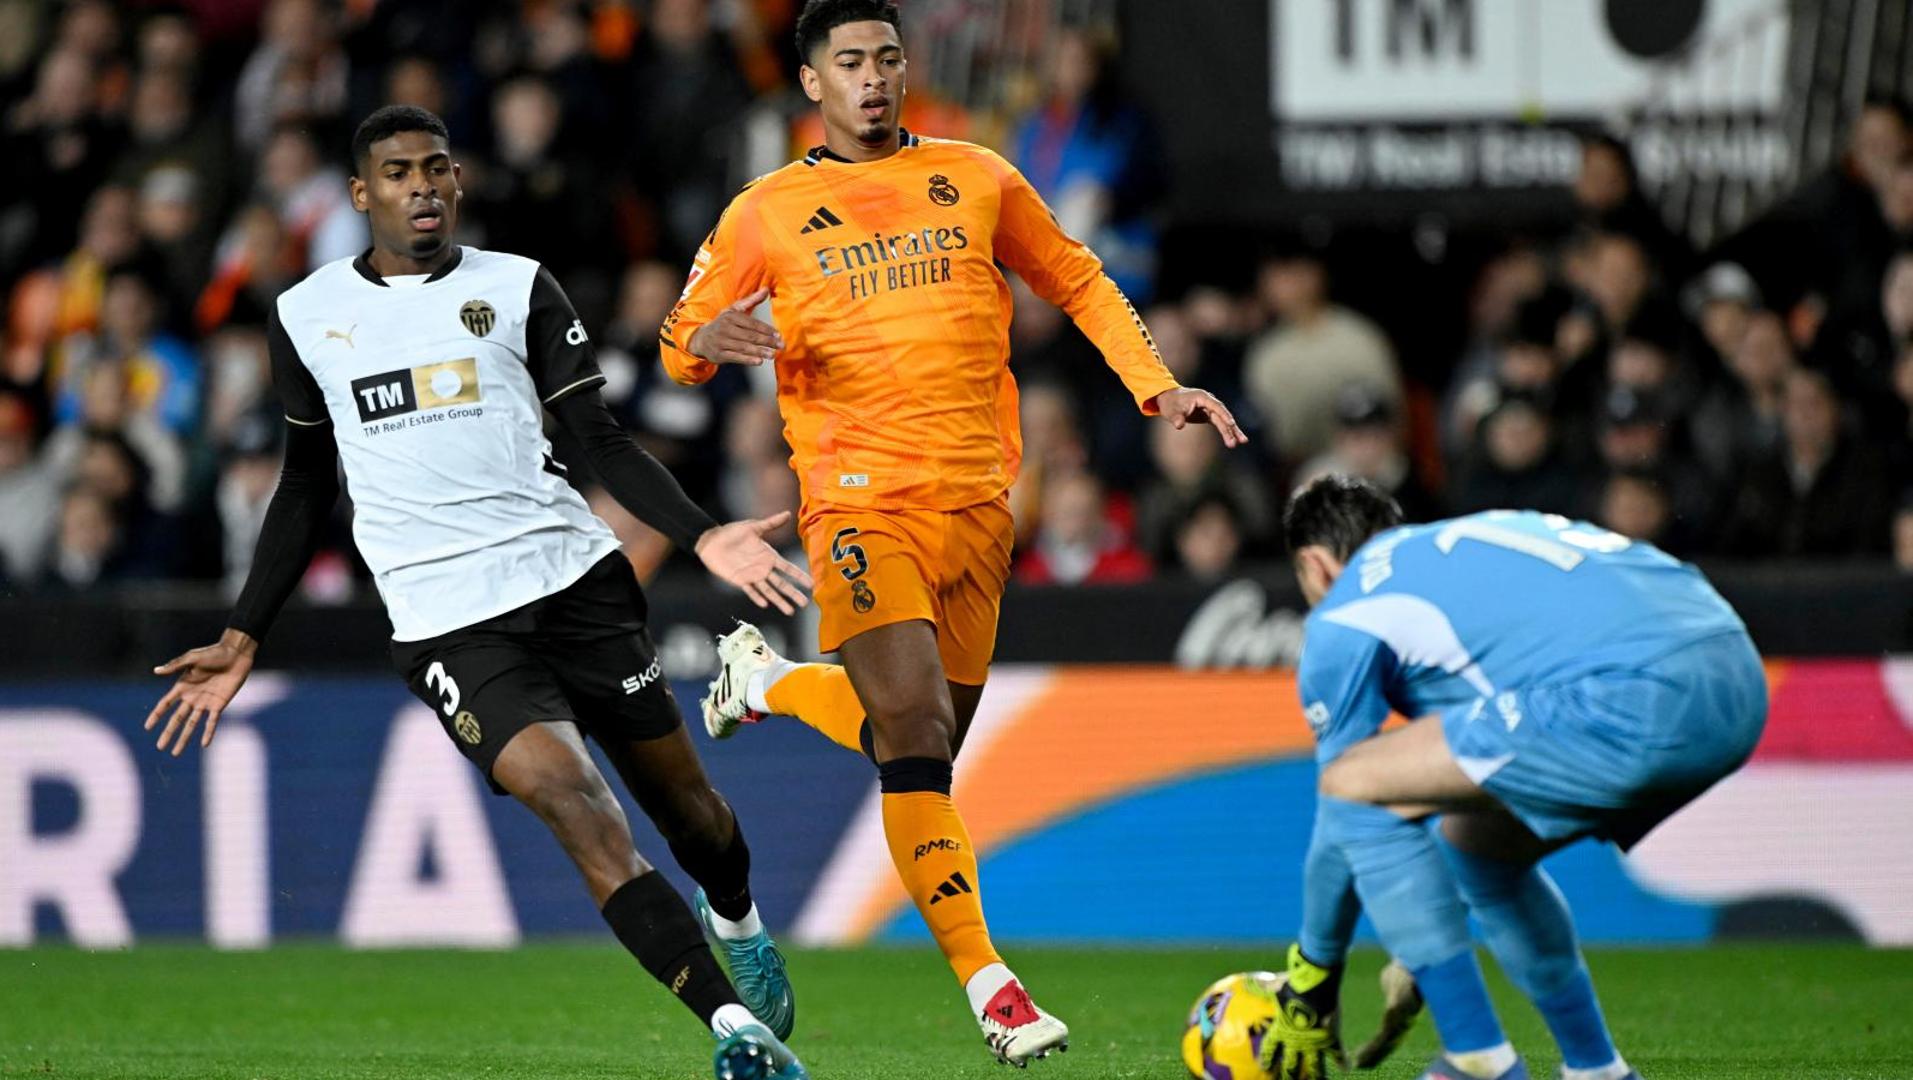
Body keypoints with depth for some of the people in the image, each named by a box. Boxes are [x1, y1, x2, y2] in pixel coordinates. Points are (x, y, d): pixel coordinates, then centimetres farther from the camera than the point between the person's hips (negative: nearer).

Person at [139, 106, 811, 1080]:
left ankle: (735, 922, 42)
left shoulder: (517, 289, 8)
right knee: (579, 807, -21)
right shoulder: (307, 317, 11)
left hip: (573, 573, 1)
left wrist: (702, 536, -9)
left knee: (680, 799, 6)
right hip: (447, 624, -1)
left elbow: (605, 443, 6)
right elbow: (305, 492, 21)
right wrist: (241, 640, 17)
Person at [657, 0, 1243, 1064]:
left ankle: (768, 679, 38)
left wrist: (1159, 388, 8)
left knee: (923, 749, 11)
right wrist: (708, 341, -14)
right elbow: (683, 341, 11)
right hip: (862, 500, -4)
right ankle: (987, 982, -17)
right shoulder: (766, 213, 5)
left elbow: (1078, 283, 20)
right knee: (914, 734, -18)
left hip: (977, 499, 4)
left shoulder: (975, 178, 10)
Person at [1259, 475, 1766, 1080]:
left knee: (1356, 787, 2)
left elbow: (1341, 824, 15)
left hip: (1634, 698, -9)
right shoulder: (1461, 544, 35)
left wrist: (1312, 980, 29)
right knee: (1477, 844, 27)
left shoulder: (1342, 618, 12)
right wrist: (1421, 958, 50)